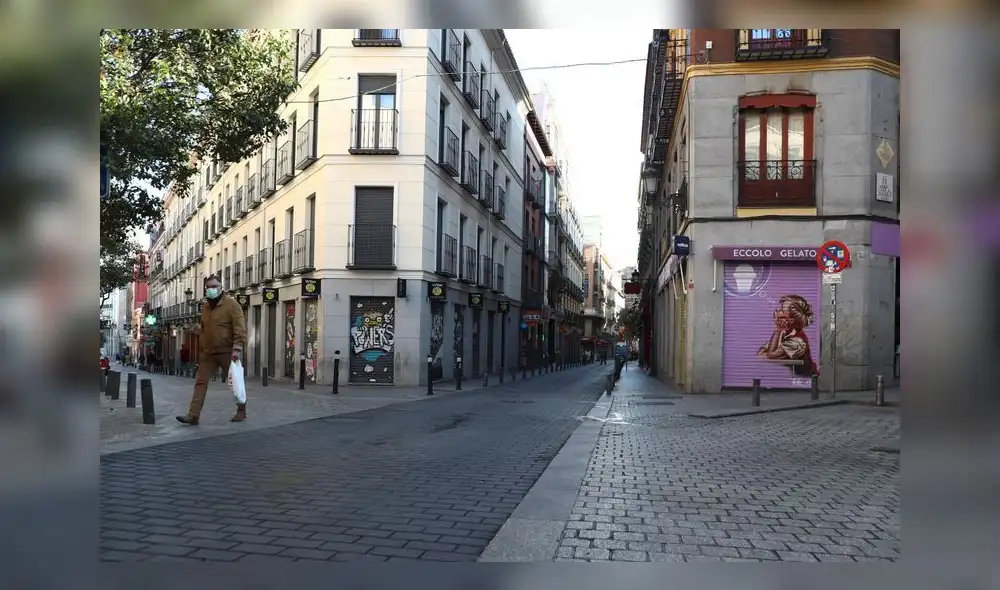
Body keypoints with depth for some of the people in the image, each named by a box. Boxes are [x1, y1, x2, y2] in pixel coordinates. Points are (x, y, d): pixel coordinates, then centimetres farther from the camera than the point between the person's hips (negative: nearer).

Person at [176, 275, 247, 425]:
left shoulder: (231, 304, -9)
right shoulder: (205, 307, 13)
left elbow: (240, 328, -16)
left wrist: (237, 348, -24)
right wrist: (200, 330, 8)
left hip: (227, 352, -6)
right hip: (208, 352, 6)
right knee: (200, 382, -3)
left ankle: (241, 411, 21)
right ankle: (193, 415, -4)